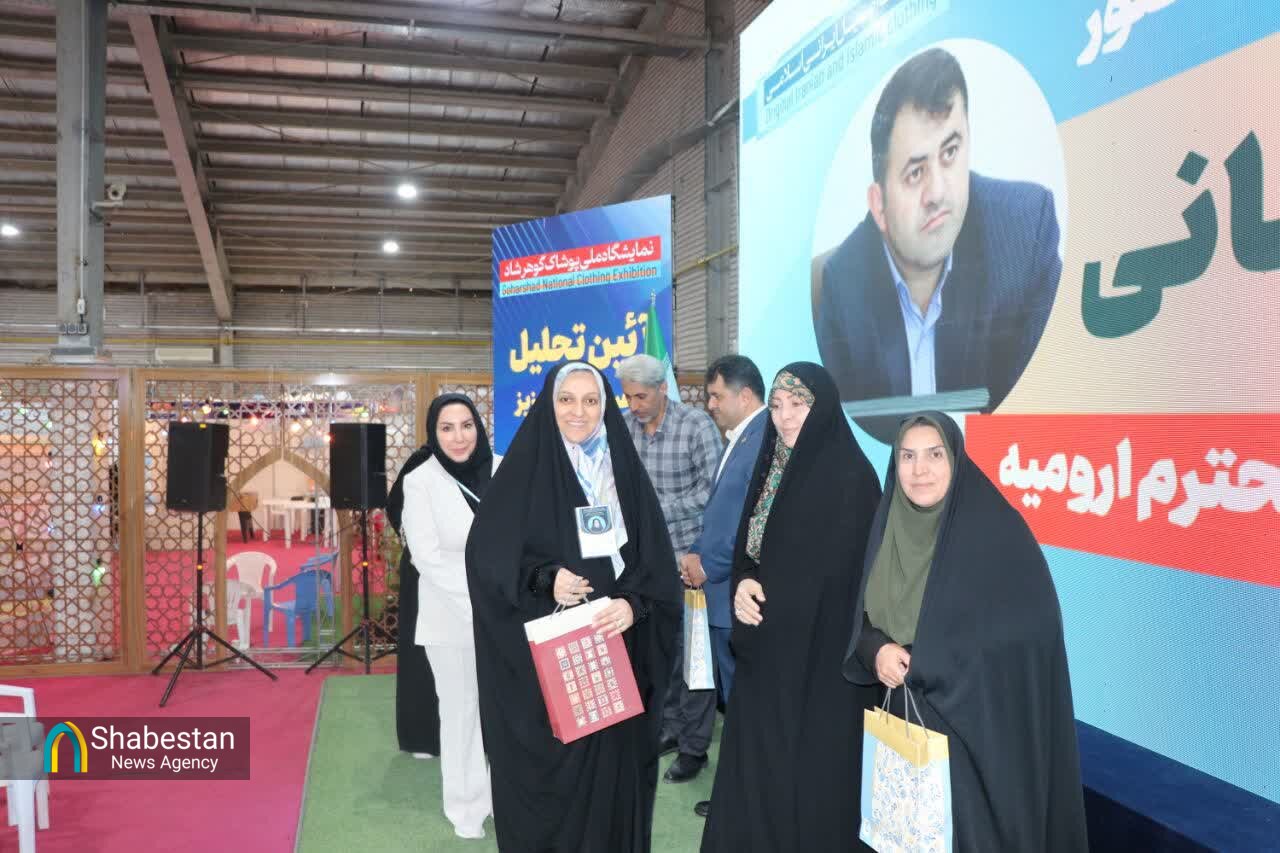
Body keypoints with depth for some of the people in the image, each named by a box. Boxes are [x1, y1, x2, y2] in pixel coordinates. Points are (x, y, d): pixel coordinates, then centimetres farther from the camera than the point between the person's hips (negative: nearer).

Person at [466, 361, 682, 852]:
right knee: (544, 773, 5)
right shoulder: (525, 468, -3)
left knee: (610, 770, 9)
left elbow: (656, 560, 3)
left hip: (612, 651, 3)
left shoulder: (625, 471, 5)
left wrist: (634, 604, -16)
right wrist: (544, 579, -20)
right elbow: (486, 553, -5)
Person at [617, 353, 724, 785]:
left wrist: (657, 509, -17)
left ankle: (694, 745, 15)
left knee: (692, 648, 3)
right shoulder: (623, 427, 1)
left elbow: (713, 488, -14)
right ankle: (670, 727, 30)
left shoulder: (697, 425, -12)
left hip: (688, 552, -4)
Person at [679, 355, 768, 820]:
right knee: (735, 698, 18)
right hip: (726, 592, 10)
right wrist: (696, 552, 5)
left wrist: (709, 566, -14)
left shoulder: (765, 440, -18)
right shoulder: (740, 438, 14)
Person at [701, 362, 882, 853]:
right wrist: (743, 584, -9)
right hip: (768, 646, 7)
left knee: (807, 768, 4)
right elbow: (747, 546, 11)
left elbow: (838, 572, -14)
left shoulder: (850, 475, -14)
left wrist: (764, 594, -9)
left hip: (818, 651, -7)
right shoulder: (772, 466, 9)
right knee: (757, 760, 12)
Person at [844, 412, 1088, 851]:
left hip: (980, 723, -4)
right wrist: (877, 650, -14)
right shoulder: (890, 529, 4)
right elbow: (864, 619, 9)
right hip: (905, 718, 5)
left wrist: (920, 663, -16)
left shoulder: (999, 530, -12)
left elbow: (1029, 636, -14)